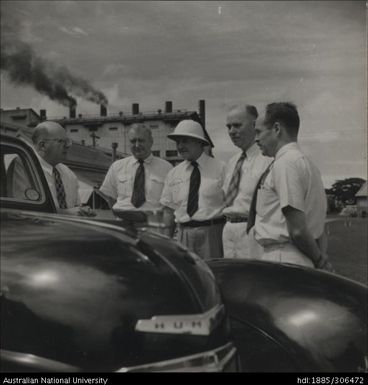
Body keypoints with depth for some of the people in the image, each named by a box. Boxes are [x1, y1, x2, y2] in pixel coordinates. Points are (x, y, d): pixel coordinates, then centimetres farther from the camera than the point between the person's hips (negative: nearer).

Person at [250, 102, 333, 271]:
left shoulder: (285, 163, -13)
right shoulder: (307, 163, 16)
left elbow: (298, 229, -17)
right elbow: (319, 227, 16)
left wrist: (320, 261, -5)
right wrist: (321, 260, 10)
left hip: (283, 261, -9)